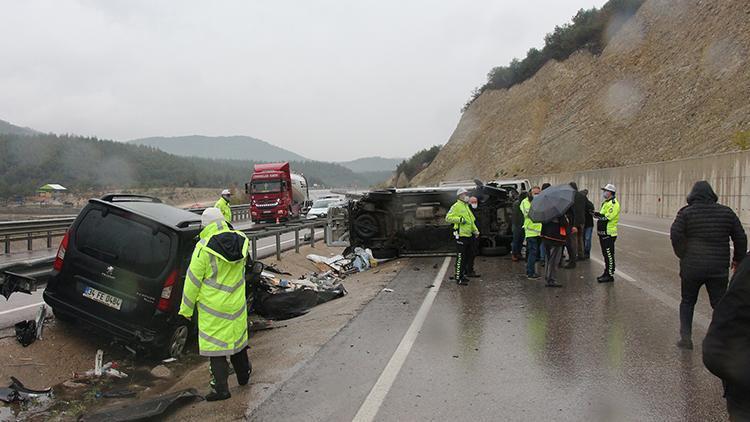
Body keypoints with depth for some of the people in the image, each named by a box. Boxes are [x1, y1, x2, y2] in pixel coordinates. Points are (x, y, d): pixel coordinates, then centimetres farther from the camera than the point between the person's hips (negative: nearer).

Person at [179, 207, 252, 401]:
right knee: (237, 337, 22)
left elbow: (193, 280, -13)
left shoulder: (204, 248, -20)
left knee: (214, 344, 5)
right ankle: (243, 376, 38)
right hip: (236, 303, 6)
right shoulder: (241, 240, -4)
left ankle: (221, 388, 6)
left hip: (212, 307, -5)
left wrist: (186, 309, -4)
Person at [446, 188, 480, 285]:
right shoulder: (457, 206, -10)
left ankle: (462, 274, 27)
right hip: (461, 236, -10)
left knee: (466, 256, 15)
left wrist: (476, 231, 16)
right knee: (460, 257, -8)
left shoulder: (467, 206, 20)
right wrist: (460, 219, -22)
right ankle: (458, 278, -4)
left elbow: (471, 221, 26)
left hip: (468, 235, 10)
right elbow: (448, 217, -17)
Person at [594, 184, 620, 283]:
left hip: (609, 234, -10)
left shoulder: (614, 203, -14)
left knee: (609, 255, -6)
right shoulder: (606, 202, 19)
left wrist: (597, 215, -12)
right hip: (603, 233, 10)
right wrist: (597, 214, 2)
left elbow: (607, 217, -23)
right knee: (605, 254, 15)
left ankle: (610, 275, -2)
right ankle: (606, 273, 24)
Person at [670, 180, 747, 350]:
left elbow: (675, 235, -14)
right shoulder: (726, 212, 5)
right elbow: (741, 238, 8)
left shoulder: (686, 212, -3)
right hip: (719, 267, 1)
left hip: (691, 266, -1)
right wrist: (738, 259, 20)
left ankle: (685, 337, 11)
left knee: (687, 302, 14)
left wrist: (682, 255, 0)